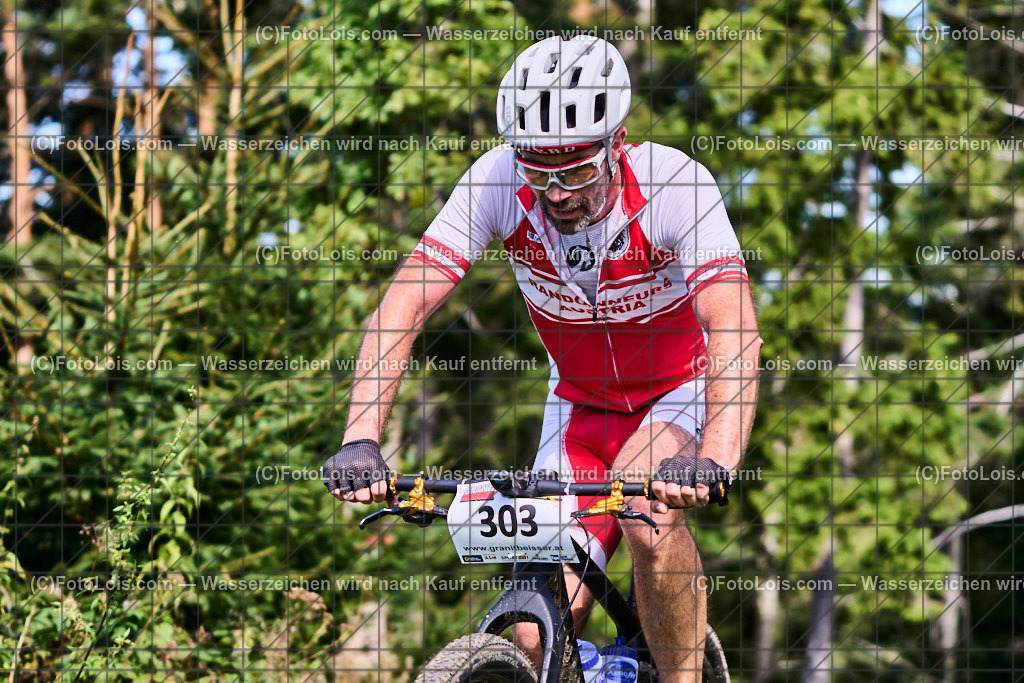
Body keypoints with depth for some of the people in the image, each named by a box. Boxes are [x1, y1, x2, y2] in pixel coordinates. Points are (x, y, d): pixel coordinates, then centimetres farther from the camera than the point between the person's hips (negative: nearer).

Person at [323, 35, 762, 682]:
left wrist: (714, 461, -57)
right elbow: (403, 307, -26)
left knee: (649, 514, -35)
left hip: (681, 393, -3)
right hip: (579, 405, 3)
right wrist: (361, 440, -41)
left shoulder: (677, 186, -30)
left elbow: (735, 330, -41)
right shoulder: (497, 183, -23)